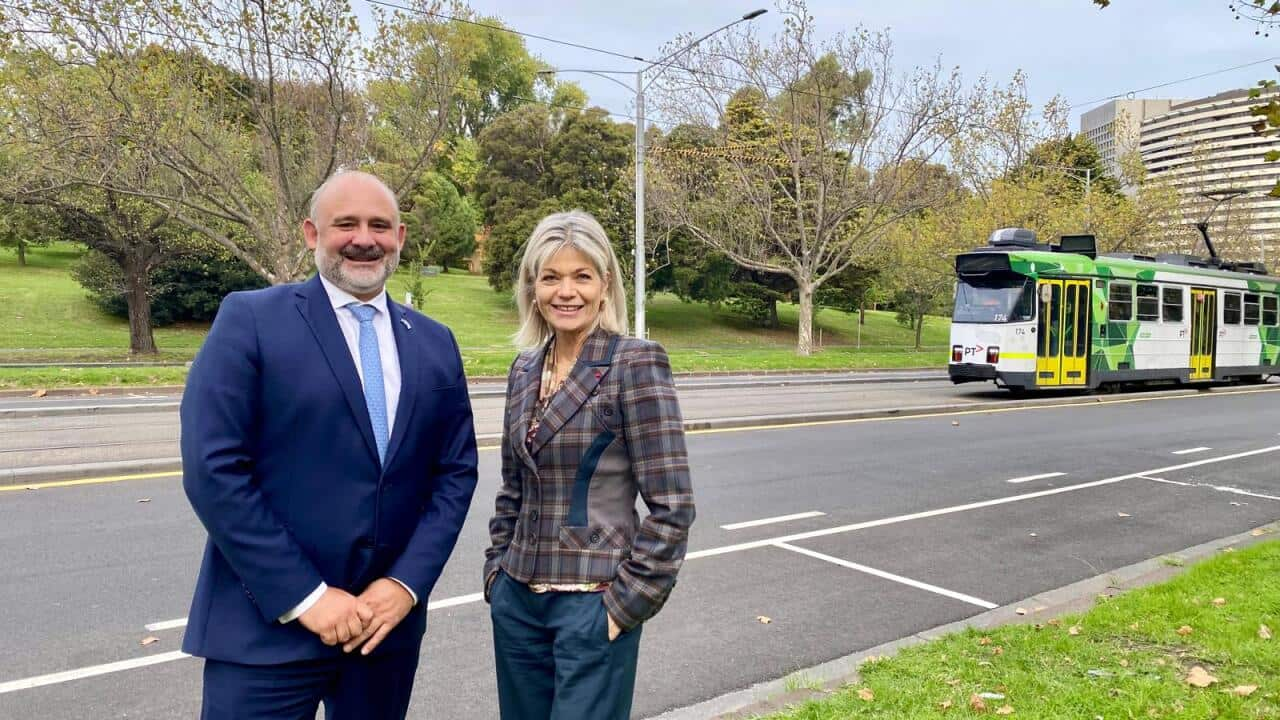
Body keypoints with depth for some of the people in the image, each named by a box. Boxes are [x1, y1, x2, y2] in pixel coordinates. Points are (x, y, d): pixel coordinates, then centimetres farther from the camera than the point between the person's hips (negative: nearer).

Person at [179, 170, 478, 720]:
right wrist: (305, 597, -14)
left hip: (388, 621, 4)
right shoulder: (250, 319, -6)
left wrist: (407, 582, -6)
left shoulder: (435, 343, 7)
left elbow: (456, 471, 6)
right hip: (268, 627, -4)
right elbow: (213, 469, -12)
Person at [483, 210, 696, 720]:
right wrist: (497, 567, 8)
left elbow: (671, 505, -14)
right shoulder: (525, 369, 6)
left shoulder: (635, 363, -13)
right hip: (517, 600, 6)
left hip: (593, 603, -6)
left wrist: (627, 603, -13)